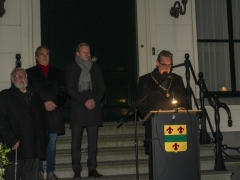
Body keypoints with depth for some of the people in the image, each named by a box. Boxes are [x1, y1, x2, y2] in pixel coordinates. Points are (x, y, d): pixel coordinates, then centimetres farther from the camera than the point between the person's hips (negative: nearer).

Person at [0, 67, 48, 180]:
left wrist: (43, 139, 6)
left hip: (34, 148, 4)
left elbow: (43, 119, 19)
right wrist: (12, 140, -11)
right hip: (16, 146, -4)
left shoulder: (35, 96, 21)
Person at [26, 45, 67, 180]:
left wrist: (55, 103, -7)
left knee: (52, 143, 5)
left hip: (54, 112, 3)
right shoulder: (30, 72, 7)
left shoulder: (57, 73, 16)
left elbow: (63, 91, 9)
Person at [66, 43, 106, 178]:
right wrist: (84, 101, -10)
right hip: (77, 108, -2)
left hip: (94, 107, 2)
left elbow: (102, 87, 13)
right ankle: (77, 170, 1)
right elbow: (70, 89, -1)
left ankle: (92, 169, 3)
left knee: (93, 141, -1)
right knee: (76, 141, -4)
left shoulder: (96, 68, 16)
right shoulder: (72, 67, 7)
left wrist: (95, 100, -5)